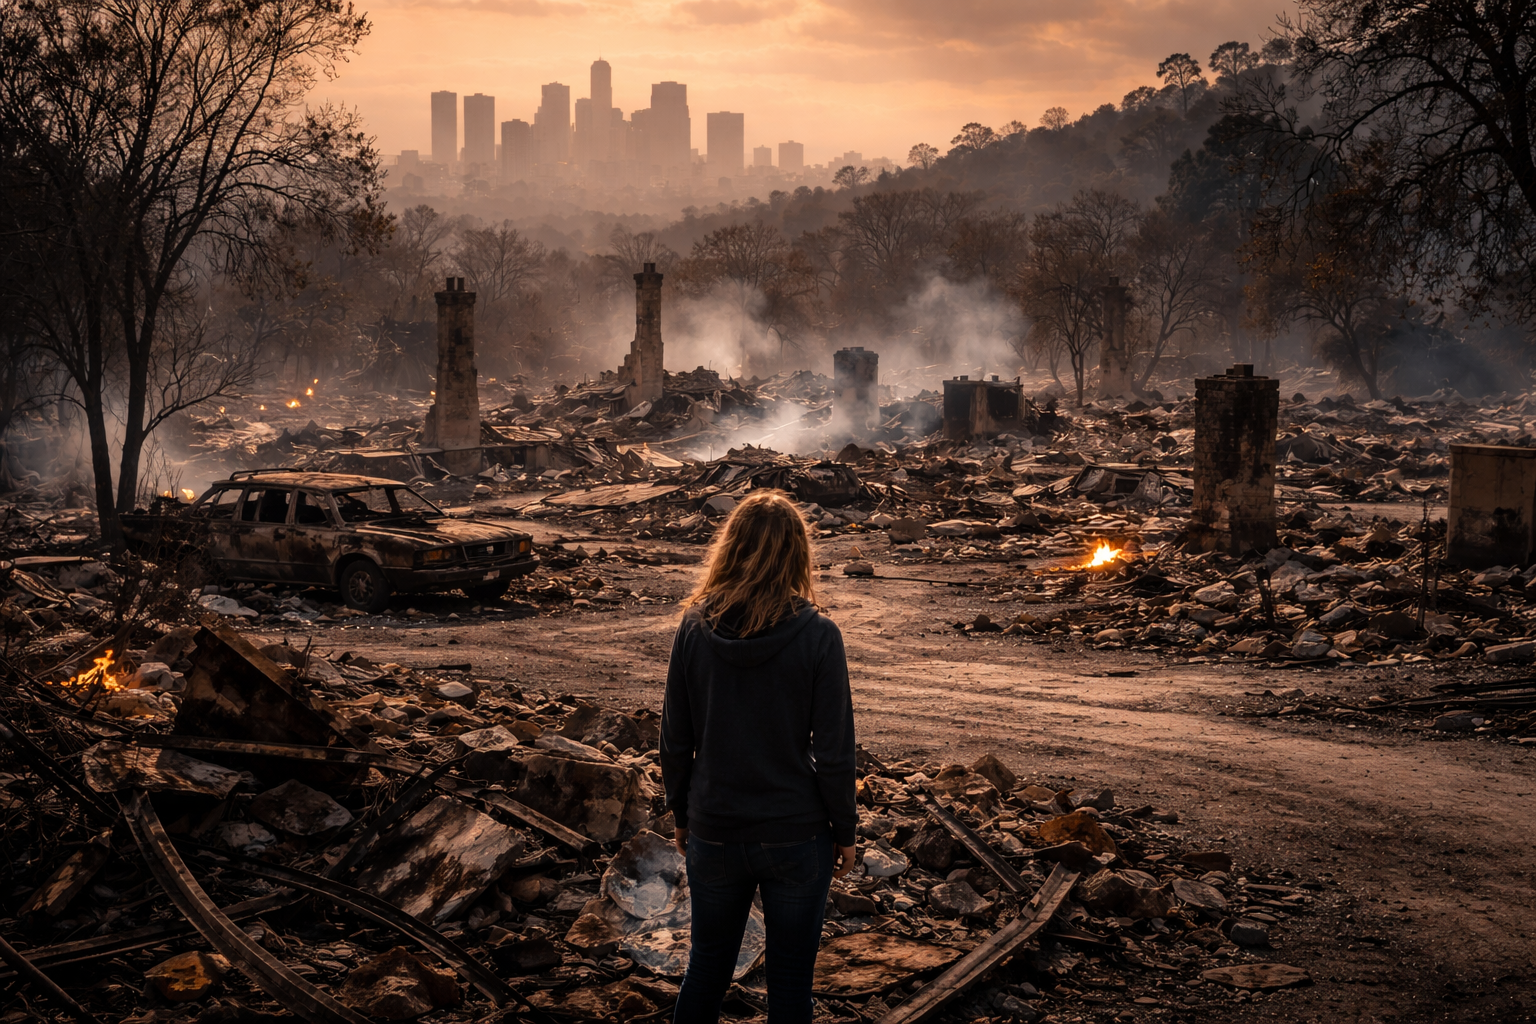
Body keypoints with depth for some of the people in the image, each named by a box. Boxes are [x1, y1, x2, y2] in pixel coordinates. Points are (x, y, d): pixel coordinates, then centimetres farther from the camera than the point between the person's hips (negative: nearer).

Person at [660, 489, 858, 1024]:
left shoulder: (695, 628, -8)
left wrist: (682, 814, 13)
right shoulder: (817, 637, -15)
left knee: (707, 966, 20)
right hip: (796, 836, -2)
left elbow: (675, 741, -1)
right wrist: (845, 830, 2)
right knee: (790, 977, 13)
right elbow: (832, 752, -12)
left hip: (713, 834, 2)